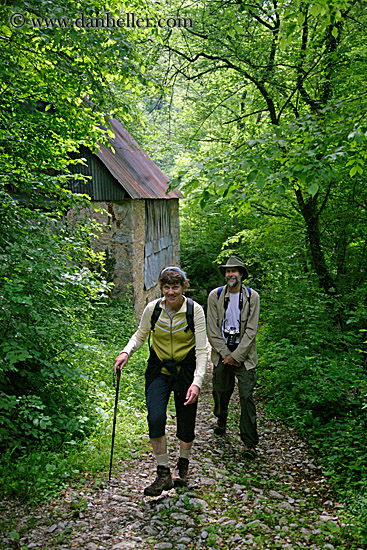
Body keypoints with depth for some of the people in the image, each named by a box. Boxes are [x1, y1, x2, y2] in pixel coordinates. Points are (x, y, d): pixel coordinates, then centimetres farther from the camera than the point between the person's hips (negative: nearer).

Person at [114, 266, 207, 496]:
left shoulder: (195, 310, -15)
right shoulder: (153, 308, -10)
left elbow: (202, 350, -14)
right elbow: (140, 335, 7)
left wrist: (197, 382, -25)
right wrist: (127, 352, -12)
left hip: (186, 370, -1)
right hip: (159, 369, 2)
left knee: (186, 424, 5)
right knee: (155, 419, -14)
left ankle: (183, 466, 33)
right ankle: (163, 473, 2)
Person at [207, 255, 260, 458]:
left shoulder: (252, 297, -3)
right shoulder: (215, 296, -1)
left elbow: (251, 330, -6)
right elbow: (212, 330, -2)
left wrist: (236, 356, -11)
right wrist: (226, 353, -7)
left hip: (244, 354, -2)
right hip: (222, 351, 2)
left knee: (246, 396, -7)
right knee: (220, 391, 11)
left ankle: (250, 443, 0)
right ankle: (221, 421, 42)